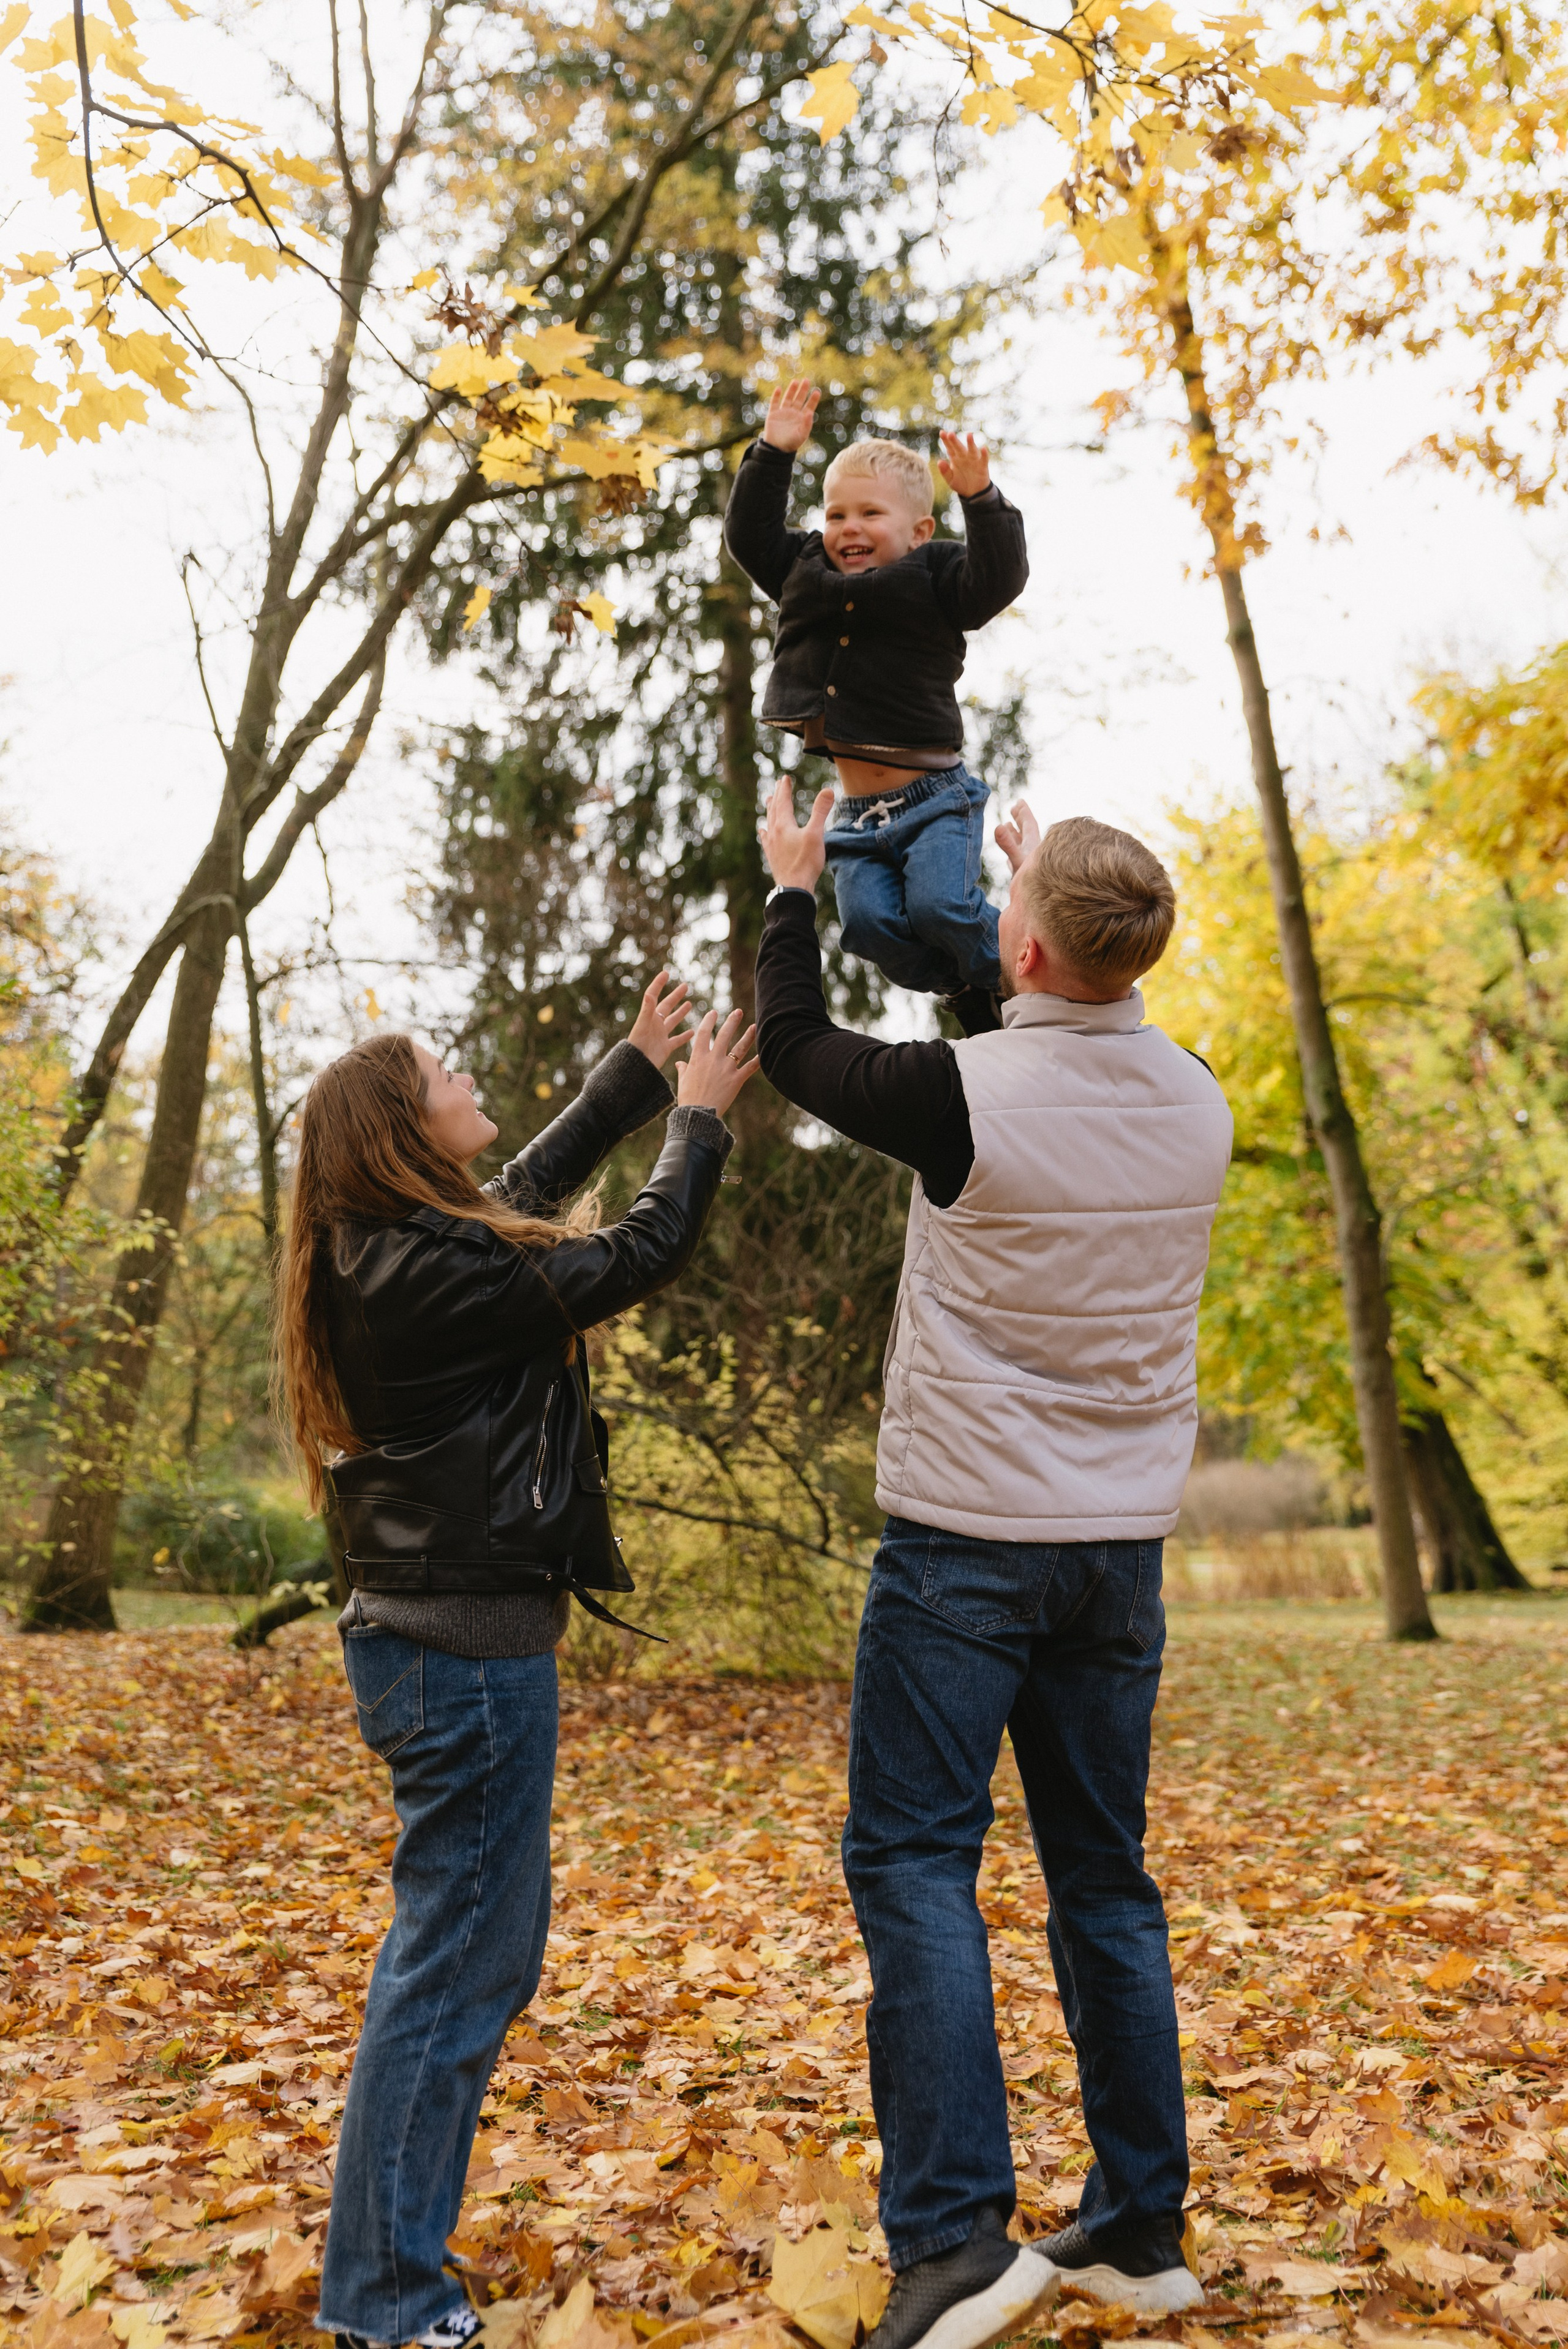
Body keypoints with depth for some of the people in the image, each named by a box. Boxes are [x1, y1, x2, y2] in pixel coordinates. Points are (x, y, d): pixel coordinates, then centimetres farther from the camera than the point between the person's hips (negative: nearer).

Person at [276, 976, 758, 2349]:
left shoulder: (386, 1255, 9)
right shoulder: (437, 1271, -20)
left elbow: (538, 1184, 23)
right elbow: (640, 1254, -13)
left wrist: (640, 1069, 26)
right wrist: (701, 1114, 2)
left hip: (437, 1638, 11)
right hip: (472, 1652, -11)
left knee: (474, 1949, 20)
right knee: (460, 1963, -1)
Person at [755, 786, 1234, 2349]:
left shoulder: (965, 1094, -17)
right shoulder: (1196, 1105, 0)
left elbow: (796, 1045, 2)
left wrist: (793, 888, 18)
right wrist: (1054, 896, 28)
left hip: (966, 1538, -6)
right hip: (1122, 1546, 6)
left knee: (912, 1861, 2)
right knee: (1104, 1877, 14)